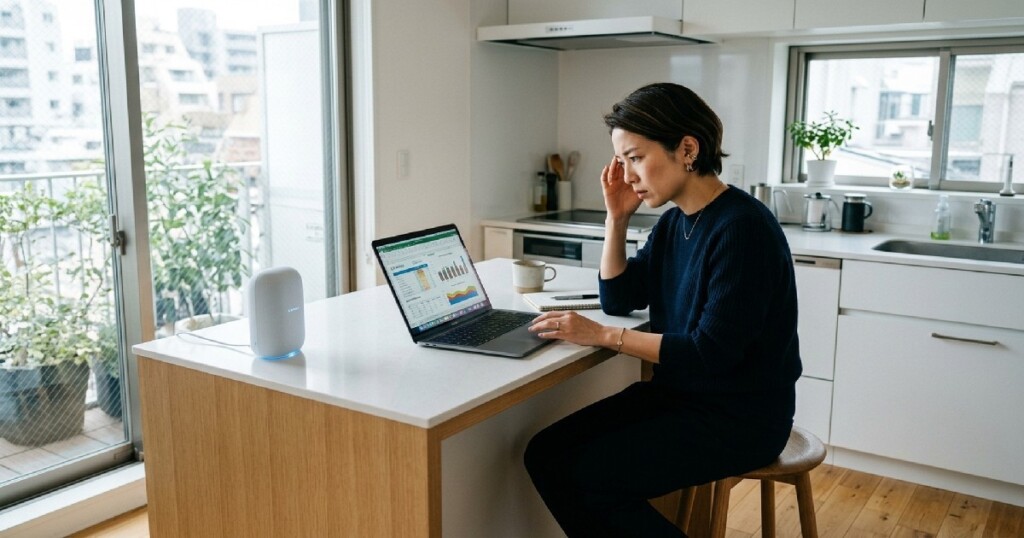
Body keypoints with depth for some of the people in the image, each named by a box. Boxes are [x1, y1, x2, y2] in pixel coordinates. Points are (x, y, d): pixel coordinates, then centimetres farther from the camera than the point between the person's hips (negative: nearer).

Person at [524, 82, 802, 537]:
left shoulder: (742, 227, -20)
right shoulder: (674, 222, 6)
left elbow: (712, 353, -23)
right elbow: (618, 300, 13)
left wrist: (603, 335, -22)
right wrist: (617, 218, 1)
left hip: (739, 415, -8)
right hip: (678, 393, 8)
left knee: (589, 475, -18)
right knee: (546, 455, -6)